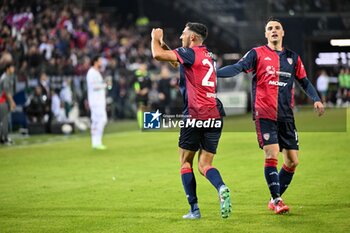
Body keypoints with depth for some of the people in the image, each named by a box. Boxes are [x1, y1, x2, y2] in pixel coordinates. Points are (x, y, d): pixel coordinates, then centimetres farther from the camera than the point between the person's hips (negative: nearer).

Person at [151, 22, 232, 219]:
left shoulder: (191, 53, -6)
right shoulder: (208, 55, 20)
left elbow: (158, 55, -12)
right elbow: (178, 62, 35)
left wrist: (156, 38, 7)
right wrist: (162, 43, 30)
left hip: (195, 115, -7)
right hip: (215, 115, 7)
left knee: (185, 161, 8)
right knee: (205, 165, 7)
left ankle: (194, 209, 1)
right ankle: (222, 188, -24)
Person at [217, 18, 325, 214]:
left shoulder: (293, 57, 14)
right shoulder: (257, 54, 2)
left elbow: (304, 81, 18)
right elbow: (238, 68, -10)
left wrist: (316, 99, 2)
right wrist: (213, 72, -24)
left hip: (286, 115, 5)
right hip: (265, 114, -4)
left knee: (292, 161, 1)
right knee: (272, 155, -16)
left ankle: (275, 199, 16)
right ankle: (276, 200, -6)